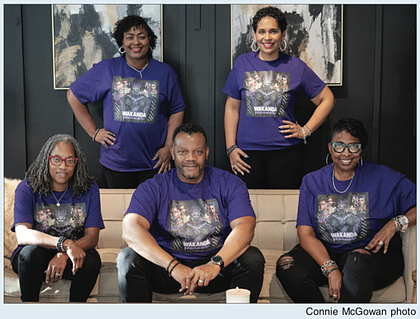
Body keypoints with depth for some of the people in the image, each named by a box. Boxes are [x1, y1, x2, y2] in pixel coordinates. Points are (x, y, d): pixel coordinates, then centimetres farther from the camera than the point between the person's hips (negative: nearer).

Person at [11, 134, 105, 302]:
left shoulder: (89, 188, -3)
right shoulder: (27, 188, -8)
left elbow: (92, 237, -10)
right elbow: (22, 235, -22)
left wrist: (64, 255, -31)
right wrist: (65, 243, -38)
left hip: (72, 255, 1)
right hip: (34, 257, -1)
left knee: (92, 260, -30)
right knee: (31, 252, -33)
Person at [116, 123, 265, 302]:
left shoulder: (229, 184, 2)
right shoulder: (153, 188, -2)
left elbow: (245, 227, -13)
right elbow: (131, 229, -18)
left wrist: (215, 264, -32)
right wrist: (173, 266, -32)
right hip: (166, 268, 0)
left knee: (253, 259, -25)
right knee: (128, 258, -26)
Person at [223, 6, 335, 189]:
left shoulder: (296, 67, 3)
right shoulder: (242, 63, 5)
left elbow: (327, 99, 10)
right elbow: (232, 107, 7)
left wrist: (306, 130, 2)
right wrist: (231, 148, 2)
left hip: (286, 151, 0)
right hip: (248, 152, 1)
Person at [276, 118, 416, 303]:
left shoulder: (384, 178, 4)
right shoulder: (312, 182, 8)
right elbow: (305, 234, -2)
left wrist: (396, 223, -17)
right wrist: (330, 269, -18)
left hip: (373, 251, -2)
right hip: (324, 252, 3)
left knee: (358, 263, -38)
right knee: (287, 267, -27)